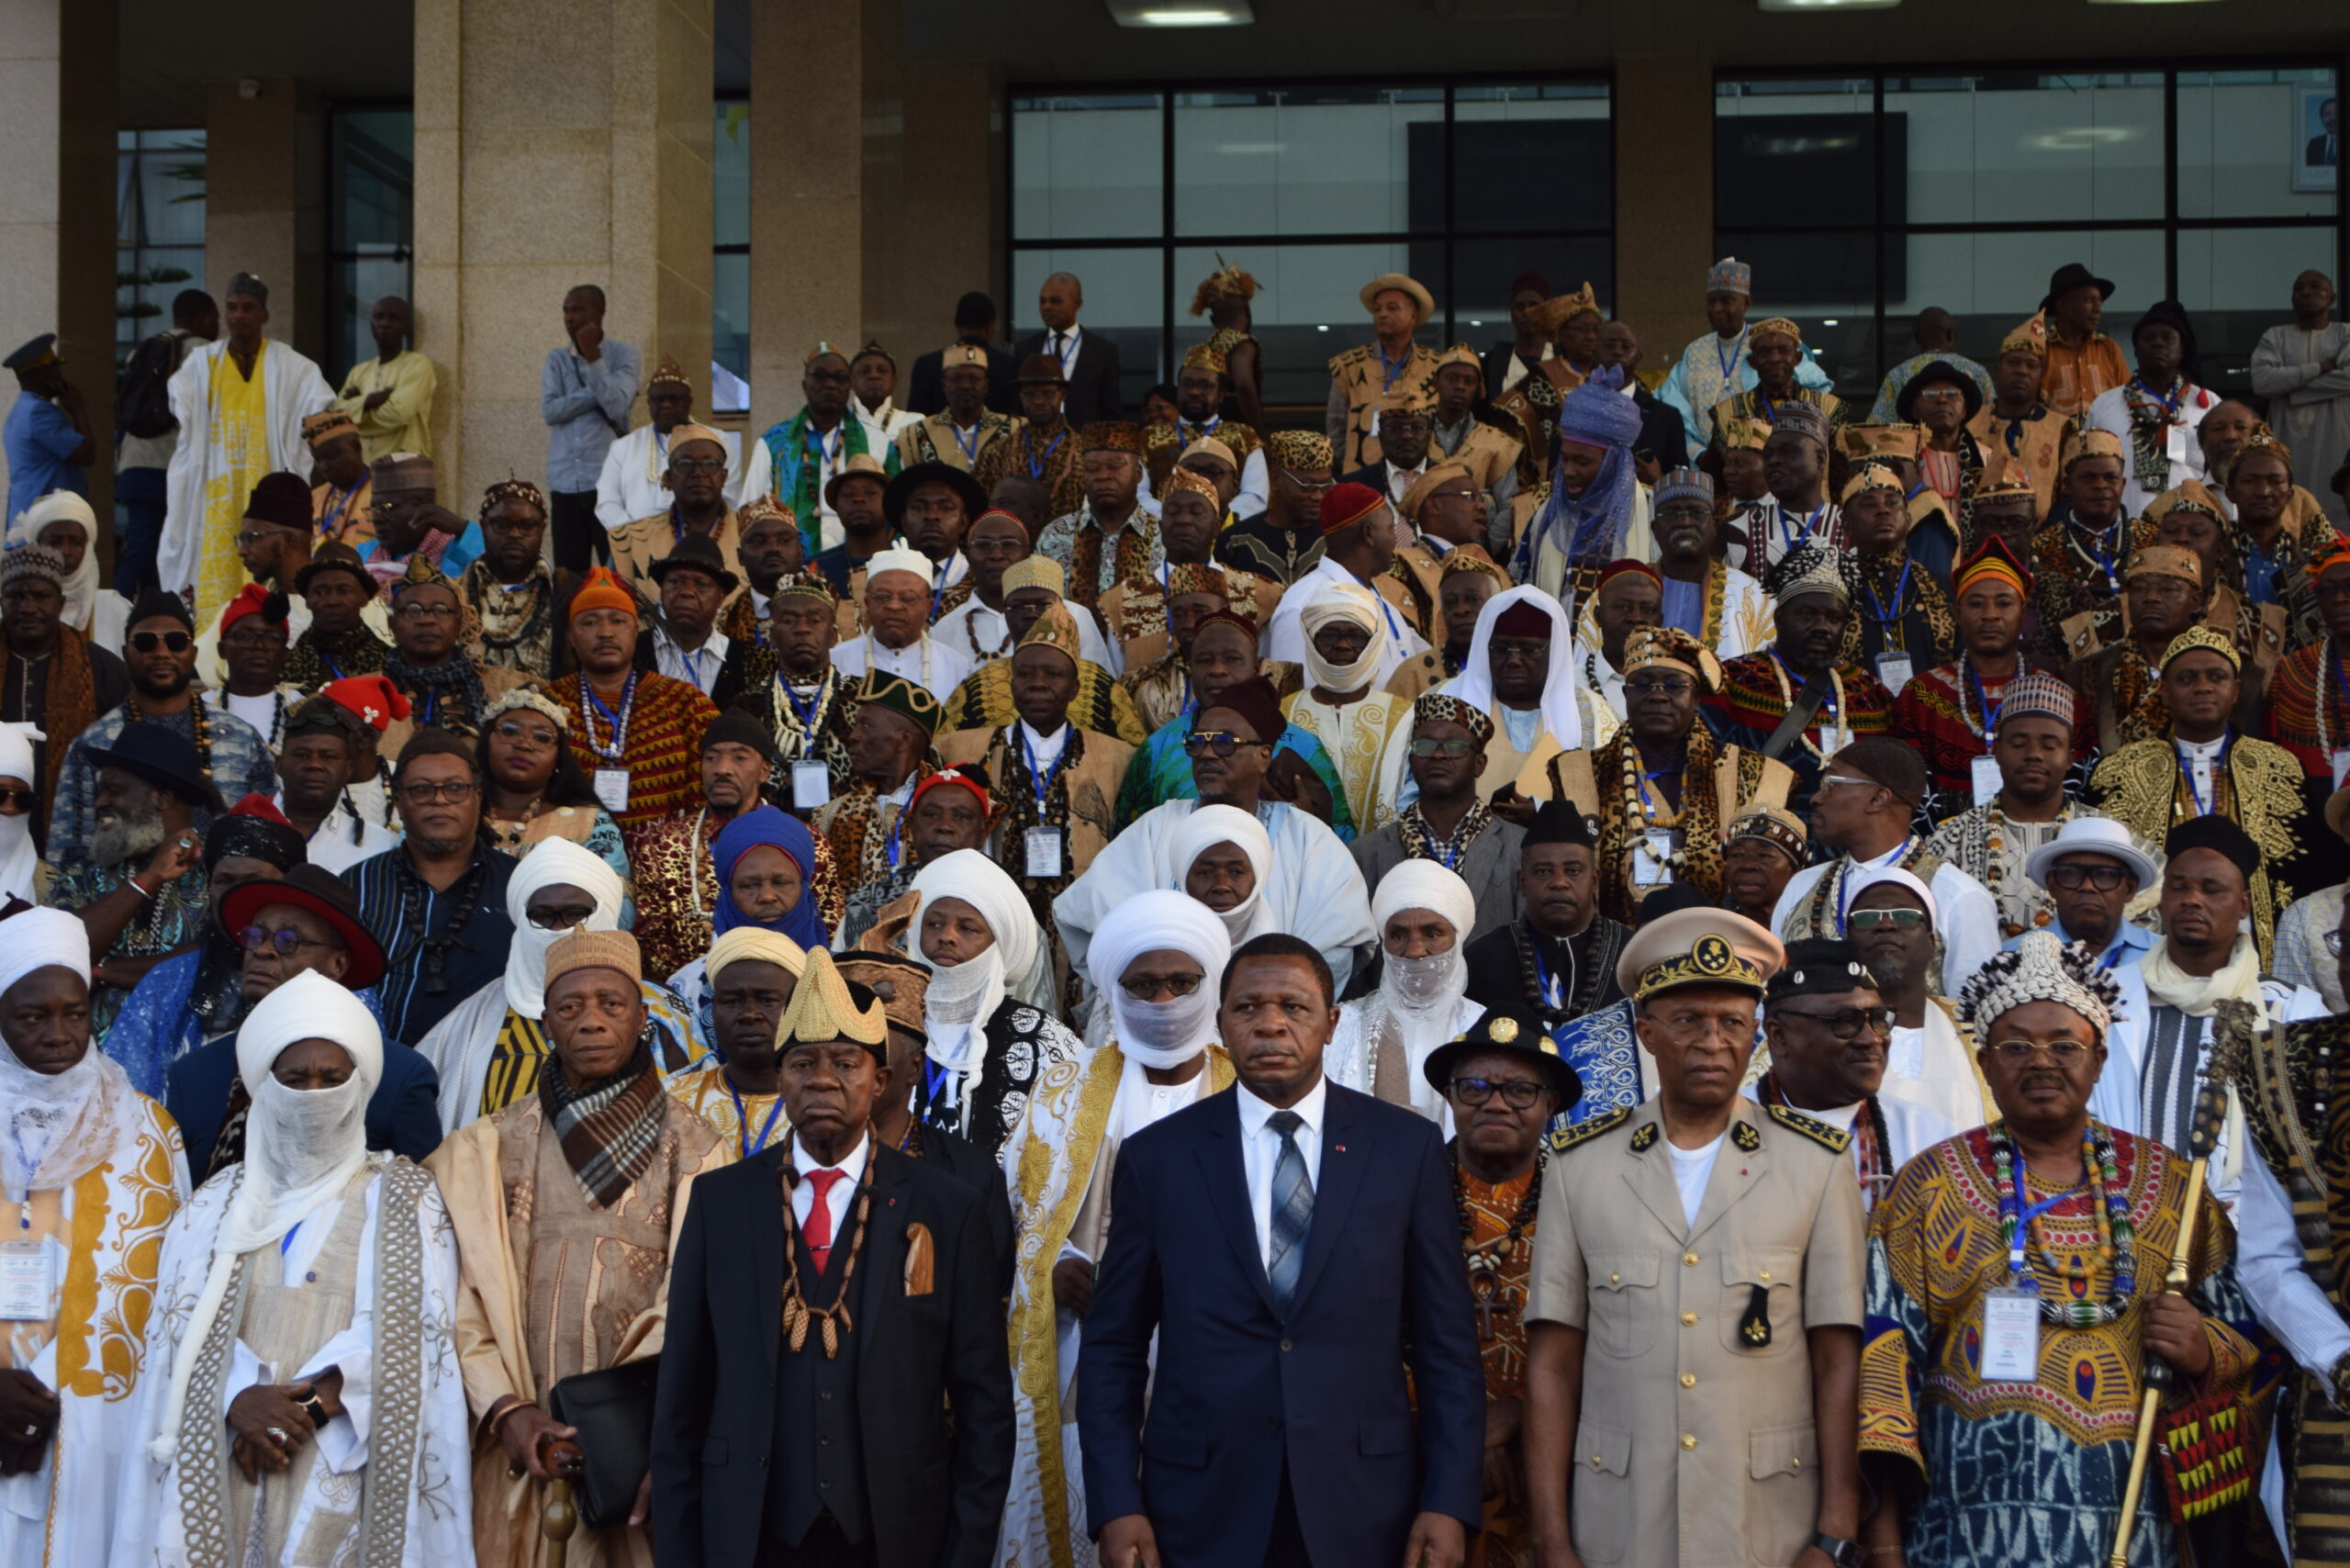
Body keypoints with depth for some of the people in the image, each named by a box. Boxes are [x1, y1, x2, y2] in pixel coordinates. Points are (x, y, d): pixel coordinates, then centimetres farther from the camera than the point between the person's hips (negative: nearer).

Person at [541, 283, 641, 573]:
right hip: (565, 483, 4)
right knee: (568, 574, 2)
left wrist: (592, 356, -13)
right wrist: (598, 395, -7)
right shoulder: (557, 359, 14)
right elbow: (549, 410, -1)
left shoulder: (624, 354, 4)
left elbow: (617, 406, -12)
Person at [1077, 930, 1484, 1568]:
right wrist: (1116, 1508, -5)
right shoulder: (1157, 1158, 3)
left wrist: (1449, 1504, -4)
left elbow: (1446, 1343, 3)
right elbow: (1113, 1351, 4)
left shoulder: (1407, 1148, 3)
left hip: (1362, 1515, 0)